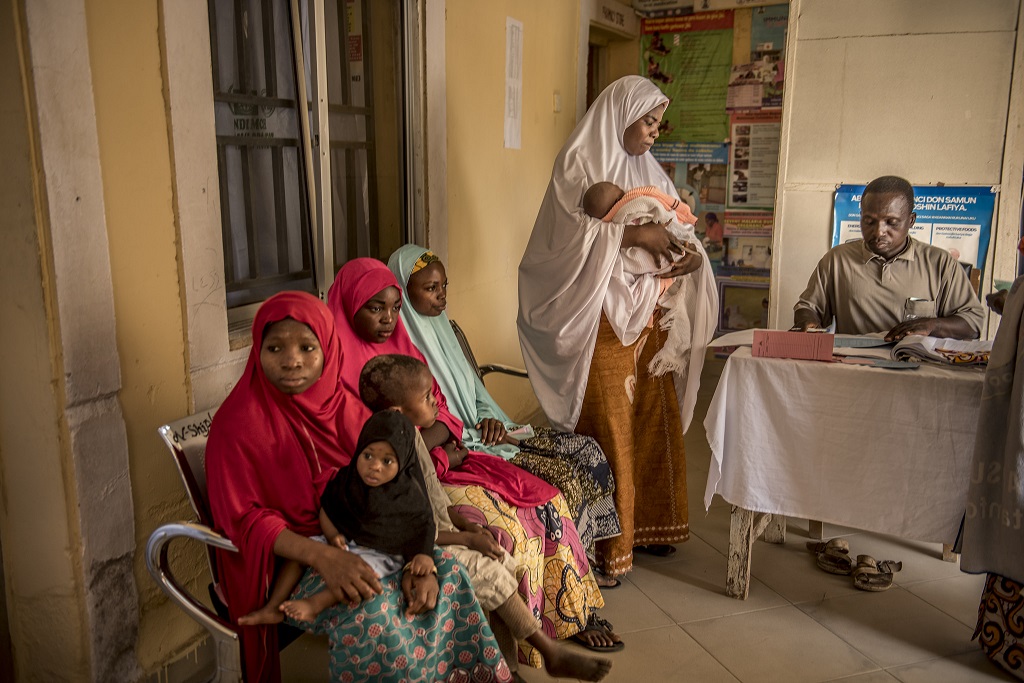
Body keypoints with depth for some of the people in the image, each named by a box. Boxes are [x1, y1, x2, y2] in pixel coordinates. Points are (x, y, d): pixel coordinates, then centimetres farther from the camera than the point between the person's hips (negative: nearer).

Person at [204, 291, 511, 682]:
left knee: (446, 570, -13)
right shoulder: (237, 424, -15)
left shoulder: (340, 404, -1)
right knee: (372, 610, -30)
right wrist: (323, 556, -31)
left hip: (355, 538, 5)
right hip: (284, 558, -5)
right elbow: (245, 518, -15)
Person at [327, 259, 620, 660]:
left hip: (442, 458, 8)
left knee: (544, 501, -5)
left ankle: (576, 613, 9)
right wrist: (436, 452, -16)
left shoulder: (401, 345, 12)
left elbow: (442, 415, 11)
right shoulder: (339, 367, -11)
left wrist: (420, 445, -11)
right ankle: (536, 644, -4)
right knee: (504, 528, -23)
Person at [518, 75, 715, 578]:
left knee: (653, 419, 12)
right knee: (607, 427, -3)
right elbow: (570, 234, -18)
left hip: (647, 315, 8)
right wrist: (636, 234, -20)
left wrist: (692, 256, -6)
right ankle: (605, 542, 9)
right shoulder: (579, 165, -6)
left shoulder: (647, 168, 16)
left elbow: (673, 229, 16)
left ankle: (648, 522, 27)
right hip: (601, 319, -7)